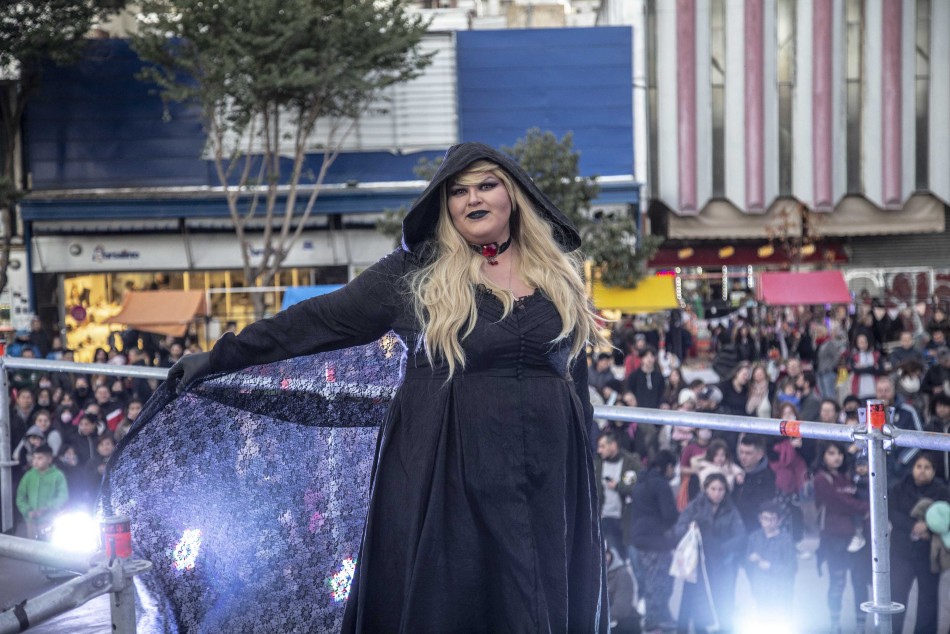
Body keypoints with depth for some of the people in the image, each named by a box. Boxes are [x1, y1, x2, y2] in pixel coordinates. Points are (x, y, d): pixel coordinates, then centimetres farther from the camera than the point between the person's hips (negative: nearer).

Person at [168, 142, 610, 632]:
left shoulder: (558, 275, 11)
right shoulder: (414, 272, 2)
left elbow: (576, 379, 16)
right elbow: (322, 320, 0)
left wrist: (584, 478, 14)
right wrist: (221, 358, -3)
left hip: (544, 485, 3)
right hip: (447, 474, -3)